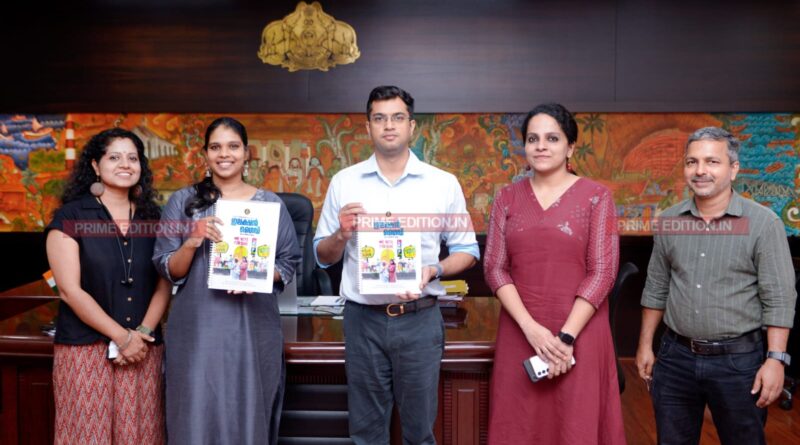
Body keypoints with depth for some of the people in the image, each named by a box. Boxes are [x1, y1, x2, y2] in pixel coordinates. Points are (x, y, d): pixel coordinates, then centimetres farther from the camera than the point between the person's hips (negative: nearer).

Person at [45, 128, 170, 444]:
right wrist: (122, 337, -12)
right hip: (86, 349, -3)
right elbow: (70, 290, -8)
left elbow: (164, 284, 7)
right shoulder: (71, 216, -2)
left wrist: (143, 332, -8)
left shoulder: (151, 217, 10)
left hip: (144, 349, 3)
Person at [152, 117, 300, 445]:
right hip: (197, 329, 0)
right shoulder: (182, 201, 4)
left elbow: (289, 265, 6)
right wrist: (192, 242, -15)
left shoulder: (270, 203, 5)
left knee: (249, 416, 7)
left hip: (253, 329, 1)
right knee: (197, 417, 4)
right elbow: (168, 270, 3)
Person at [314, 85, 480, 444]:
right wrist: (342, 234, -13)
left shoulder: (443, 183, 0)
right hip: (362, 319, 1)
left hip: (420, 319, 0)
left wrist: (434, 270, -15)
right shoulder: (343, 182, 3)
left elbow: (467, 250, 4)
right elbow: (323, 256, 8)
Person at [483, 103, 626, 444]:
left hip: (579, 334, -2)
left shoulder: (596, 196, -2)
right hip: (519, 333, 3)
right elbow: (494, 268, -1)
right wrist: (531, 329, -12)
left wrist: (566, 336, -14)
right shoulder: (507, 198, 5)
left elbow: (602, 272, -7)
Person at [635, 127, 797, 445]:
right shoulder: (668, 221, 3)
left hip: (739, 360, -3)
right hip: (675, 357, 3)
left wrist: (776, 359, -14)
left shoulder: (763, 222, -8)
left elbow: (779, 298, -9)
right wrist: (645, 345, 10)